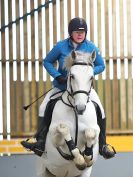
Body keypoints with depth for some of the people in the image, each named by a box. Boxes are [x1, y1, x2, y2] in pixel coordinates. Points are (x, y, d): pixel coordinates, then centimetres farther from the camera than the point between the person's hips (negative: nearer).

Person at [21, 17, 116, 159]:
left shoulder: (91, 48, -7)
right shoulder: (61, 46, -9)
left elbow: (101, 66, 2)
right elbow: (47, 62, 1)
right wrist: (57, 75, -15)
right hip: (62, 86, 1)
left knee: (100, 110, -17)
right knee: (44, 107, -12)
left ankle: (102, 145, -5)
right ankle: (41, 141, -5)